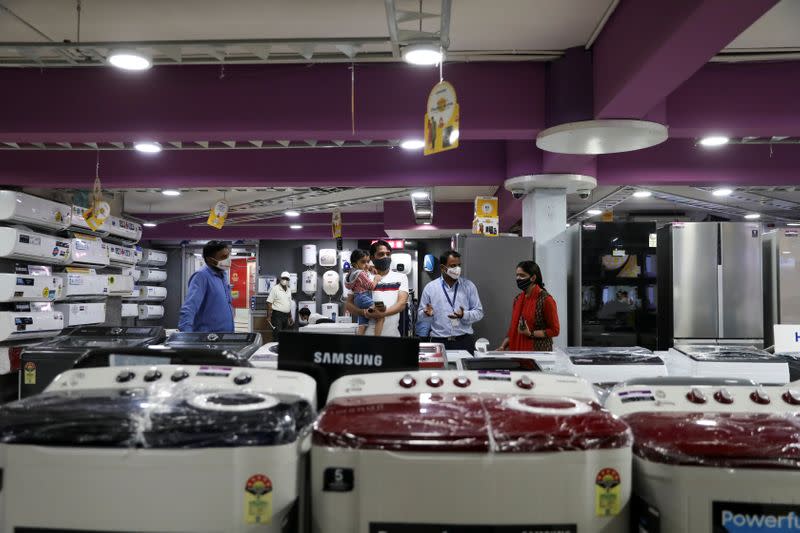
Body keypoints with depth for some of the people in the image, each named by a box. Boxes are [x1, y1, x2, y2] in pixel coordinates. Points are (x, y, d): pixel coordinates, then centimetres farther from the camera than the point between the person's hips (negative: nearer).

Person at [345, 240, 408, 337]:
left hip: (392, 333, 1)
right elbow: (349, 304, 3)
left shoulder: (401, 277, 8)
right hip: (368, 333, -1)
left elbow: (402, 303, -5)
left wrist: (383, 313, -22)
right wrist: (364, 312, -18)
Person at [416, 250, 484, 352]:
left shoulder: (469, 286, 6)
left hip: (465, 341, 1)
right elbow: (420, 317, 7)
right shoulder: (430, 288, 4)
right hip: (439, 342, 0)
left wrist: (464, 315, -15)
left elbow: (478, 312, 4)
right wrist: (427, 313, -16)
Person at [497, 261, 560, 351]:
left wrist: (530, 334, -19)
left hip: (538, 352, -5)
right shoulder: (518, 299, 8)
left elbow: (554, 330, -9)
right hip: (517, 350, 5)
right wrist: (503, 346, 1)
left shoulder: (546, 300, -11)